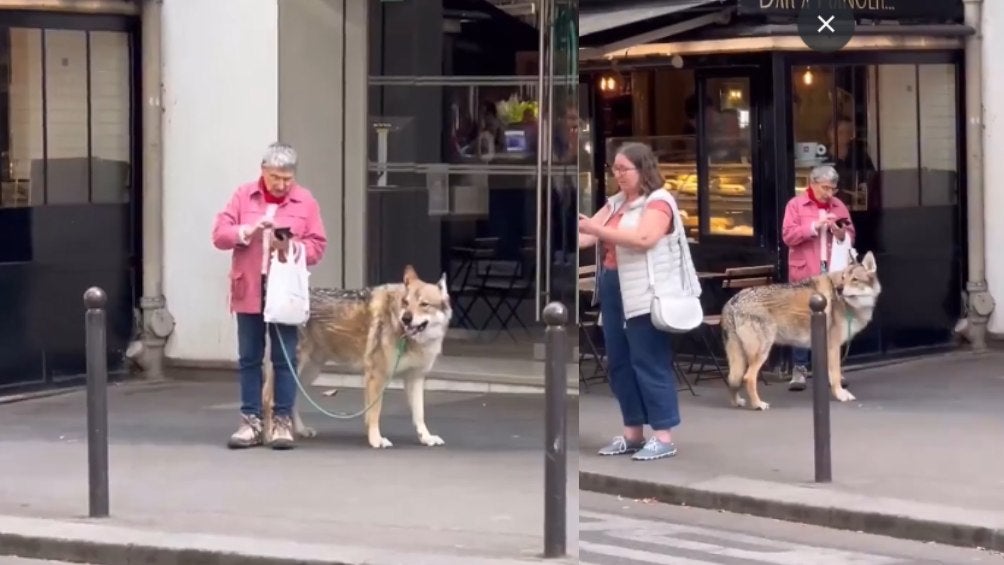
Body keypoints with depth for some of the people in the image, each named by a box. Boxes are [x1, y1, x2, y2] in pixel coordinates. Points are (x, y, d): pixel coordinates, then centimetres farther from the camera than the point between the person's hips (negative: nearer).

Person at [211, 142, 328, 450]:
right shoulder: (243, 195, 5)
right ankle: (251, 421, 9)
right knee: (249, 359, 4)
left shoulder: (305, 201, 2)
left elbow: (317, 247, 0)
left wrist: (292, 247, -18)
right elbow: (219, 234, -1)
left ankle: (283, 421, 6)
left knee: (285, 359, 1)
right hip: (249, 291, 1)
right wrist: (247, 231, -18)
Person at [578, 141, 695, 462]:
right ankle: (633, 433, 17)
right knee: (619, 362, 9)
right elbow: (587, 235, 11)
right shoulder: (615, 203, 17)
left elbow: (644, 238, -23)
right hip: (613, 289, 8)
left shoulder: (658, 201, -7)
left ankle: (663, 437, -5)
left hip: (646, 293, -8)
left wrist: (597, 229, -25)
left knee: (649, 362, -7)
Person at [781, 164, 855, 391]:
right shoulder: (796, 205, 0)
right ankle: (799, 368, 2)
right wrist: (815, 226, -18)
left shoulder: (839, 206, 11)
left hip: (833, 273, 3)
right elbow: (788, 236, -9)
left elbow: (850, 238, 14)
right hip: (804, 273, -3)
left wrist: (840, 233, -9)